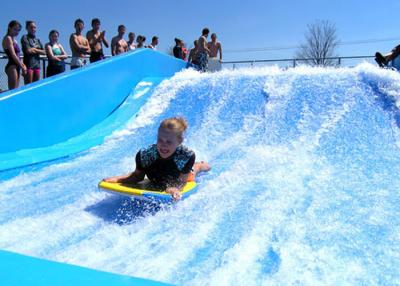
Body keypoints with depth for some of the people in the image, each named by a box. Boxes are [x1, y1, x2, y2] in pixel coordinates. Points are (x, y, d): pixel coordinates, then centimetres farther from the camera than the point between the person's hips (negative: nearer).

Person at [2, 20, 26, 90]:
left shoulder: (14, 39, 20)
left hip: (17, 67, 9)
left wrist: (23, 65, 5)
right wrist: (22, 67, -13)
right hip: (12, 67, -9)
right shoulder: (8, 38, -6)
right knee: (13, 90, -12)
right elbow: (13, 55, -14)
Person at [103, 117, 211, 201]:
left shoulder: (188, 155, -46)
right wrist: (117, 179, -38)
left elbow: (181, 182, -39)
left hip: (182, 175, -1)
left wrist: (174, 189, -62)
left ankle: (199, 166, 66)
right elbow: (138, 176, -24)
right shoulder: (144, 155, -41)